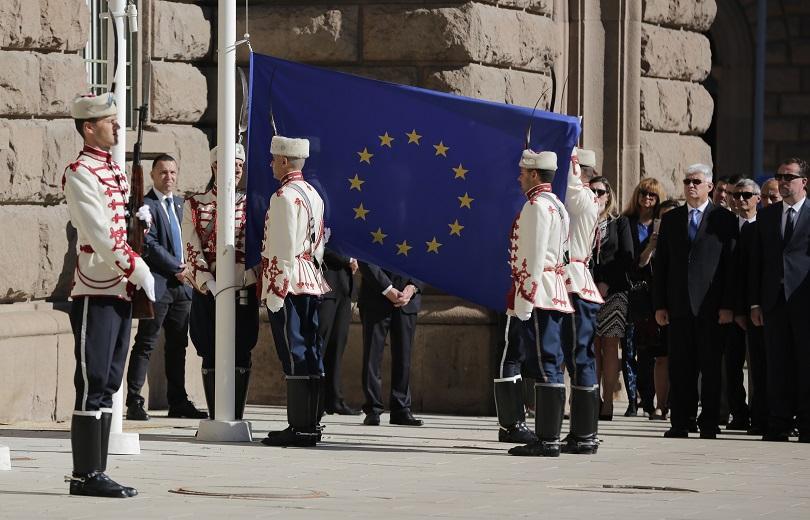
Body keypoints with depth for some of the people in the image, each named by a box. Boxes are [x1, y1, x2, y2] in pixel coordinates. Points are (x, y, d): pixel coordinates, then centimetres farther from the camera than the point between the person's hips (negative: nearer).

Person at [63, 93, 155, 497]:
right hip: (96, 292, -9)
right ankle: (86, 475, -5)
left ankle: (95, 472, 12)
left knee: (107, 384, 9)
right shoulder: (80, 173, -11)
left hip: (121, 289, 9)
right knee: (93, 384, -7)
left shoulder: (115, 171, 17)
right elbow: (100, 234, -18)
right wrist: (140, 271, -16)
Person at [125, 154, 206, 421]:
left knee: (178, 346, 10)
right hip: (157, 285, -8)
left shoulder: (179, 204, 18)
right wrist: (177, 268, -11)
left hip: (181, 284, 8)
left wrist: (186, 269, 5)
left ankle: (178, 402, 14)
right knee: (145, 345, -7)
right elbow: (149, 246, -14)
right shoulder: (145, 206, -7)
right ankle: (134, 403, -7)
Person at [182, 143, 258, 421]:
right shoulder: (194, 205, 5)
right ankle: (214, 419, 7)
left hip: (243, 291, 1)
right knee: (211, 356, 1)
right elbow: (193, 252, -2)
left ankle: (237, 417, 6)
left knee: (242, 356, 0)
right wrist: (213, 289, -13)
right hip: (207, 292, -1)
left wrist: (244, 287, -9)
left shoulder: (249, 204, 8)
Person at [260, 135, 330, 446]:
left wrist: (275, 292, -16)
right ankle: (312, 423, 12)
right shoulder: (313, 195, 16)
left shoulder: (284, 196, -13)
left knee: (294, 354, -9)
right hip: (312, 284, 9)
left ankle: (299, 427, -10)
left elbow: (284, 249, -17)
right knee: (310, 352, 9)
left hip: (288, 284, -9)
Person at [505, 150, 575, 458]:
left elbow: (535, 258, -18)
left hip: (537, 297, -10)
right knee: (549, 366, 10)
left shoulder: (537, 206, -12)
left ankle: (547, 440, -12)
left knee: (544, 367, -10)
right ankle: (548, 436, 12)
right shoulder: (556, 206, 19)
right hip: (554, 298, 10)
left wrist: (524, 302, -18)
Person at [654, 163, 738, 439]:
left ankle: (709, 424, 4)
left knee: (711, 368, 0)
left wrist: (728, 305, -8)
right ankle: (680, 423, 6)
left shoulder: (724, 220, 3)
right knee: (679, 368, 3)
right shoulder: (671, 220, 13)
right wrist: (659, 304, 4)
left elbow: (731, 264, -1)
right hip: (679, 306, 3)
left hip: (711, 306, -3)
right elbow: (661, 264, 12)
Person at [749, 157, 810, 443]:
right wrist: (755, 303, 7)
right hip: (775, 300, 4)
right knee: (778, 365, 4)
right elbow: (756, 261, 13)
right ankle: (779, 424, 6)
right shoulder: (766, 216, 14)